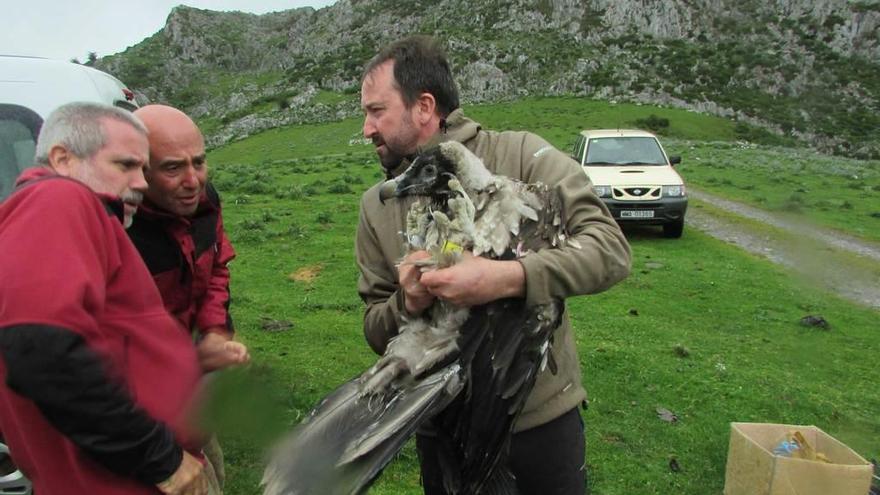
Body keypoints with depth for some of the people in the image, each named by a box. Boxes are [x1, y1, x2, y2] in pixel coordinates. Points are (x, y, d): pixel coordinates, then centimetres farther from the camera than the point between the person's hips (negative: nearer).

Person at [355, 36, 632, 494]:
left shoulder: (520, 155, -11)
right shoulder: (376, 207, 0)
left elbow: (611, 249, -19)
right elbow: (376, 331, 4)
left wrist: (507, 277, -33)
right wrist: (406, 305, -19)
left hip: (544, 414, -2)